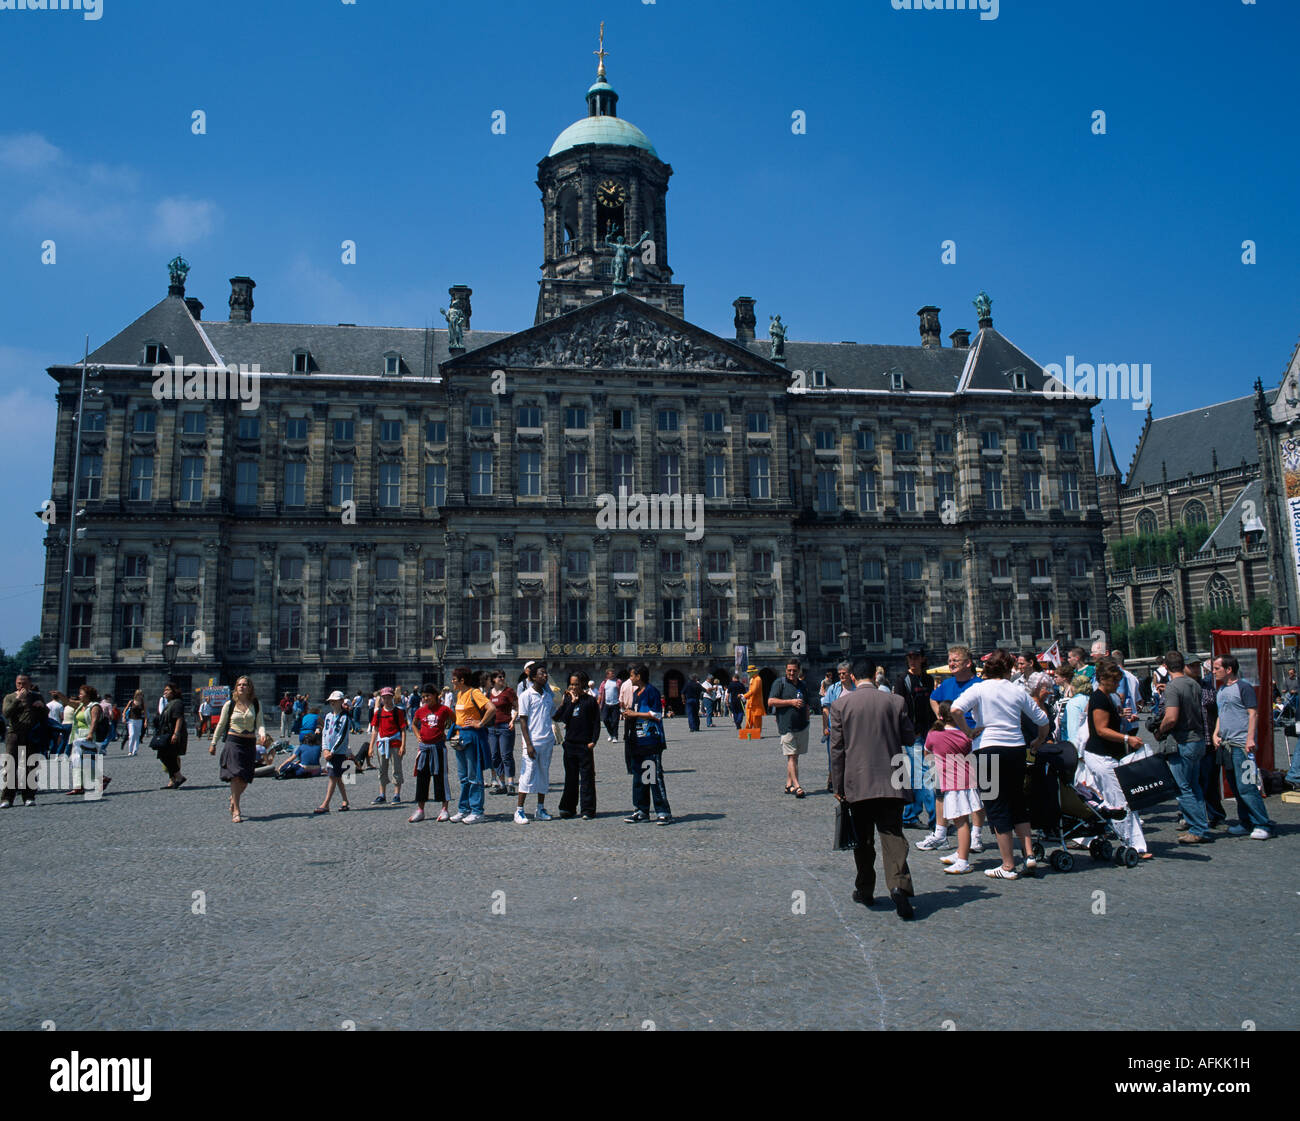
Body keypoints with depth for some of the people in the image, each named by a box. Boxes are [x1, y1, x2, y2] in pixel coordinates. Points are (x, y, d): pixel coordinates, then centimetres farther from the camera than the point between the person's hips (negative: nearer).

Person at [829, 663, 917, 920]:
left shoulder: (840, 704, -2)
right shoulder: (896, 701, -1)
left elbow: (836, 747, -1)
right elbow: (909, 737, 5)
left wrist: (838, 785, 4)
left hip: (857, 783, 0)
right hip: (890, 783, 0)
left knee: (863, 839, 13)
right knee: (892, 834, -2)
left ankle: (865, 890, 21)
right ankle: (899, 885, -20)